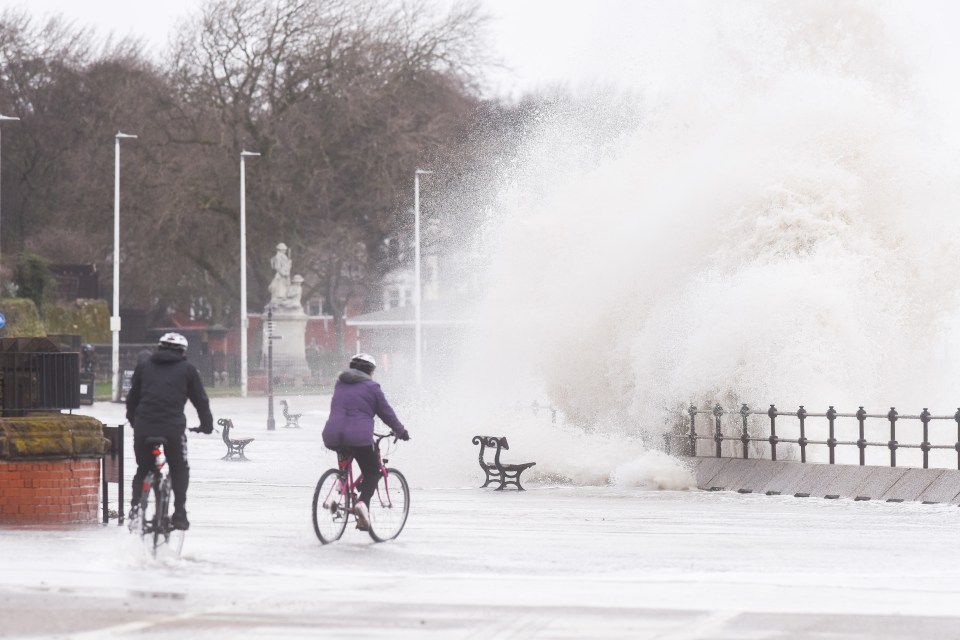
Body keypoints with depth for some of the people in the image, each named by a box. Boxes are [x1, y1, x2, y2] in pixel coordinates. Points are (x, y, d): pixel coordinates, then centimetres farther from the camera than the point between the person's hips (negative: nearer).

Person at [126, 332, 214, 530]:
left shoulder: (143, 367, 17)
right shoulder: (187, 370, 12)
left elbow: (132, 398, 20)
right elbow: (201, 400, 14)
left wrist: (134, 422, 33)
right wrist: (207, 425, 28)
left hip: (144, 426, 2)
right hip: (173, 428, -2)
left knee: (143, 469, 18)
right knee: (179, 470, 15)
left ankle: (135, 505, -1)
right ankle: (180, 514, 7)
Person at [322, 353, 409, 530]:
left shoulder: (340, 383, 21)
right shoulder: (371, 387, 4)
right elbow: (386, 413, 7)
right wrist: (401, 432, 22)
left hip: (333, 436, 5)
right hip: (358, 437, -5)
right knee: (372, 472, 7)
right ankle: (363, 502, -16)